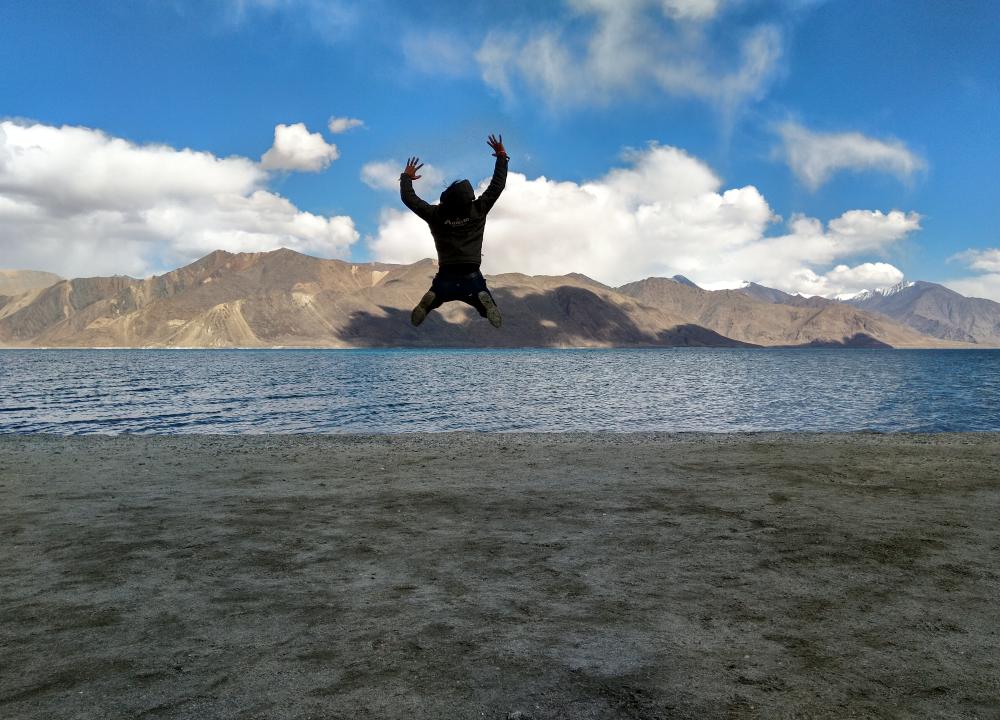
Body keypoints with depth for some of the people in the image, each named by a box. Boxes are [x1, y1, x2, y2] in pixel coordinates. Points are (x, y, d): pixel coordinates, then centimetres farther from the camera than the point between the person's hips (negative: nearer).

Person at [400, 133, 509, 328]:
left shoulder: (436, 215, -5)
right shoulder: (478, 210, -5)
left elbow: (408, 198, 4)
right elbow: (497, 185, 3)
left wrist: (406, 177, 22)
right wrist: (502, 157, 14)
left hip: (445, 280, 1)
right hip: (472, 279, -1)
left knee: (416, 320, 21)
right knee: (496, 320, 14)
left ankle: (431, 299, -14)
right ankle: (483, 298, -20)